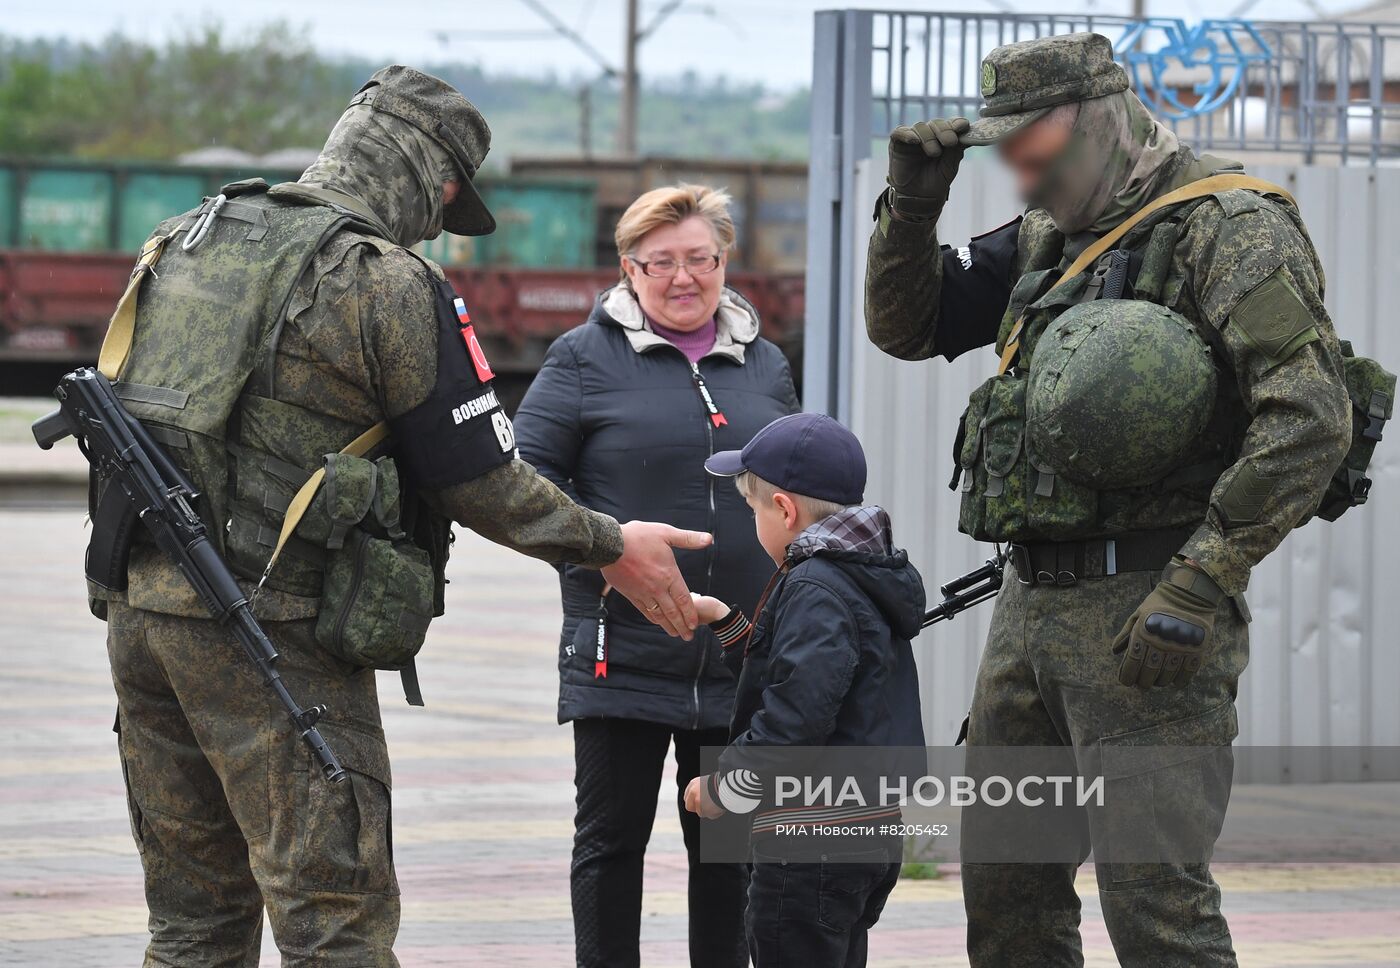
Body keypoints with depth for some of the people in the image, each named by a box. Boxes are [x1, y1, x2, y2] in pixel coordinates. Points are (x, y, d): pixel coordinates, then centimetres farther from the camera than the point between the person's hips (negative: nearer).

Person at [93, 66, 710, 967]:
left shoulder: (184, 239, 13)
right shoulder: (388, 283, -9)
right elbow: (479, 479, -5)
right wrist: (612, 547, 9)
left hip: (138, 606, 8)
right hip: (265, 627, -7)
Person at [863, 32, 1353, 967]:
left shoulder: (1229, 227, -10)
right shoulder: (1046, 239, 17)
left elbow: (1310, 421, -19)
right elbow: (904, 325, 27)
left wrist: (1198, 590, -22)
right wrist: (912, 204, 8)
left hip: (1143, 609, -9)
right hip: (1034, 601, 9)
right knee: (1004, 884, 14)